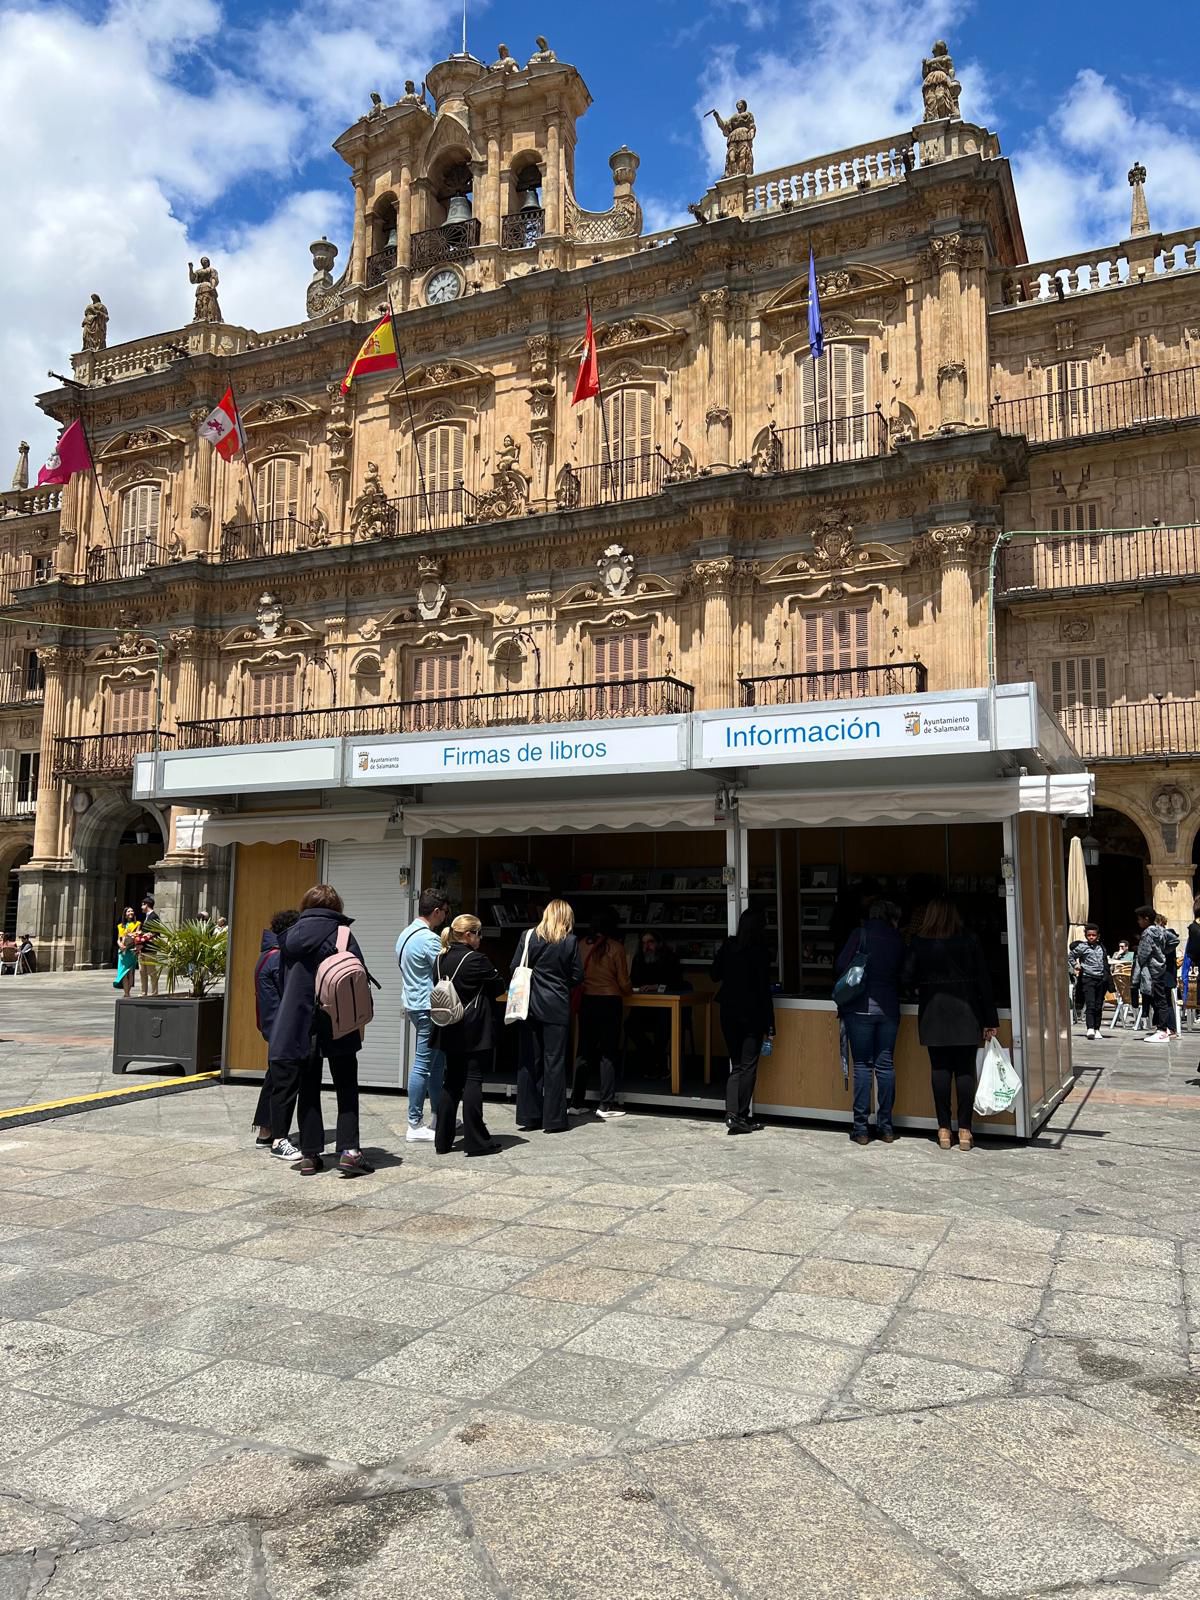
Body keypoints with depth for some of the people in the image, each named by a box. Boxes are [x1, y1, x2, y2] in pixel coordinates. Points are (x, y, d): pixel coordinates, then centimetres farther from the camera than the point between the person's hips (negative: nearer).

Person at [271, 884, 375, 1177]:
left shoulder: (291, 936, 3)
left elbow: (283, 979, 8)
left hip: (299, 1027, 2)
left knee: (308, 1091, 11)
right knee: (346, 1090, 7)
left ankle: (310, 1155, 11)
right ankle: (349, 1151, -2)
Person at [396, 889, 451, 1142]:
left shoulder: (405, 934, 12)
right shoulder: (429, 939, -18)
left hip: (414, 1005, 10)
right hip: (429, 1008, -10)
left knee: (437, 1062, 17)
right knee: (423, 1066, -4)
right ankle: (415, 1126, 1)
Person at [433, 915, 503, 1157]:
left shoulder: (441, 959, 6)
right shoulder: (476, 959, -16)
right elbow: (498, 985, -6)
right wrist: (494, 974, 13)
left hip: (450, 1031, 7)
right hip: (474, 1032, -7)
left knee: (450, 1082, 12)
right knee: (473, 1081, -1)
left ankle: (443, 1140, 16)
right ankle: (476, 1142, 3)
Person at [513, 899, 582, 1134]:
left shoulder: (529, 937, 0)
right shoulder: (570, 941, -5)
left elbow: (515, 968, 1)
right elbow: (577, 977, -2)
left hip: (530, 1006, 2)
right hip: (557, 1008, -2)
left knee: (529, 1061, 10)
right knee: (555, 1061, 3)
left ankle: (528, 1115, 15)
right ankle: (553, 1119, 6)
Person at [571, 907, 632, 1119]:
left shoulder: (583, 945, -1)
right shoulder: (616, 947, -9)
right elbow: (623, 982, -4)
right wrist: (629, 991, 17)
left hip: (587, 1001, 4)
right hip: (610, 1002, -4)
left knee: (585, 1051, 11)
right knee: (609, 1053, 3)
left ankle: (576, 1101, 15)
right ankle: (606, 1104, 3)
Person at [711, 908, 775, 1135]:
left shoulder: (728, 947, 2)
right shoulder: (760, 951, -11)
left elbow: (715, 976, 12)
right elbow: (764, 989, -11)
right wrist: (770, 1025, -7)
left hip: (728, 1013, 5)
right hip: (752, 1014, -5)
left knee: (736, 1065, 11)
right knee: (748, 1066, 3)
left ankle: (732, 1113, -1)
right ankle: (741, 1116, 2)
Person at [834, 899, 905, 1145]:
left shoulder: (861, 934, -3)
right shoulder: (898, 940, 6)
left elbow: (840, 966, -8)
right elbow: (902, 973, 10)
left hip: (860, 1007, -3)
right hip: (889, 1009, 3)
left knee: (862, 1066, 1)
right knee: (885, 1065, 9)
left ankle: (861, 1127, 2)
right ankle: (886, 1126, 13)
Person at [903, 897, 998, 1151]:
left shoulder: (919, 943, -4)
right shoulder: (969, 941, -3)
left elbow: (907, 978, -4)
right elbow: (983, 981, -2)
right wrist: (989, 1019, 2)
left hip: (934, 1013, 0)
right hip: (965, 1013, 0)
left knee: (940, 1069, 5)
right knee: (965, 1069, 4)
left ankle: (944, 1130, 8)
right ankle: (965, 1130, 6)